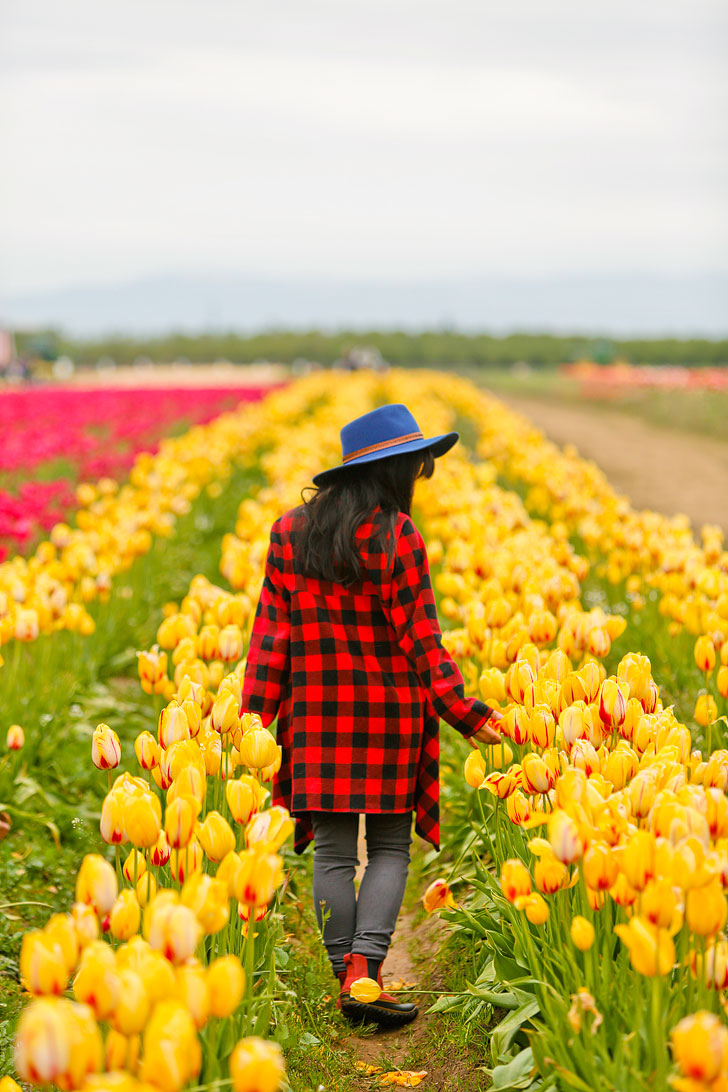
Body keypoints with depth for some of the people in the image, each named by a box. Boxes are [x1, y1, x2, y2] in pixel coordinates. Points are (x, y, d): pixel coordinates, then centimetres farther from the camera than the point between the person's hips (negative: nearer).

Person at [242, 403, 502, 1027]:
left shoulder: (291, 533, 5)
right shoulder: (396, 536, -9)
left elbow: (272, 631, 5)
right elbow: (419, 639, -9)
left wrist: (256, 717, 7)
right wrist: (464, 713, -3)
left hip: (318, 714, 4)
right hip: (391, 714, -4)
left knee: (333, 850, 8)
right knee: (390, 845, 7)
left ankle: (346, 975, 12)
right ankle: (365, 969, -6)